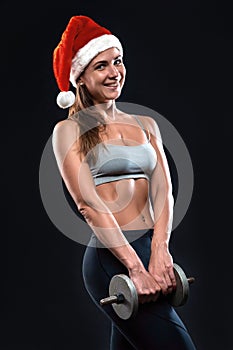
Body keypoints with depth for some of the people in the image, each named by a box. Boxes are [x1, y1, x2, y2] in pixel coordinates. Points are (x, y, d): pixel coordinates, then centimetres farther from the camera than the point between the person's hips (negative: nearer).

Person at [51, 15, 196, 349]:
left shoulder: (145, 124, 16)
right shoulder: (69, 130, 1)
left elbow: (163, 191, 5)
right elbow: (88, 203, -10)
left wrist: (159, 250, -13)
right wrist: (136, 267, -18)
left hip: (153, 250, 6)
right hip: (111, 258, -6)